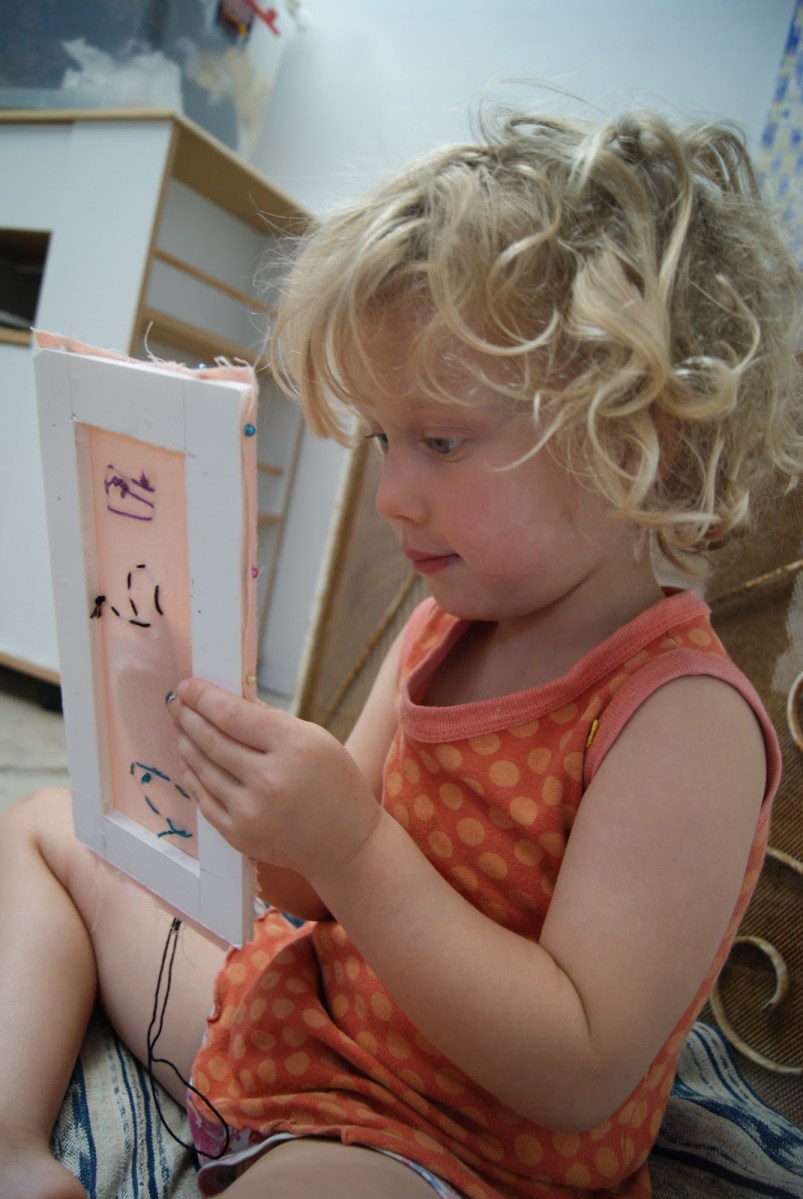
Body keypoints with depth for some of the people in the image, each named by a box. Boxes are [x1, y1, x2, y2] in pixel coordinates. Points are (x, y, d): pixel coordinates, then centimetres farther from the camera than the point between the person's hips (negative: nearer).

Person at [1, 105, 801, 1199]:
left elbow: (583, 1076, -26)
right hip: (307, 1018, 8)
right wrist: (268, 806, -20)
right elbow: (329, 889, 1)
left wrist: (351, 847, -34)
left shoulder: (686, 718, -25)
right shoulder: (439, 630, -4)